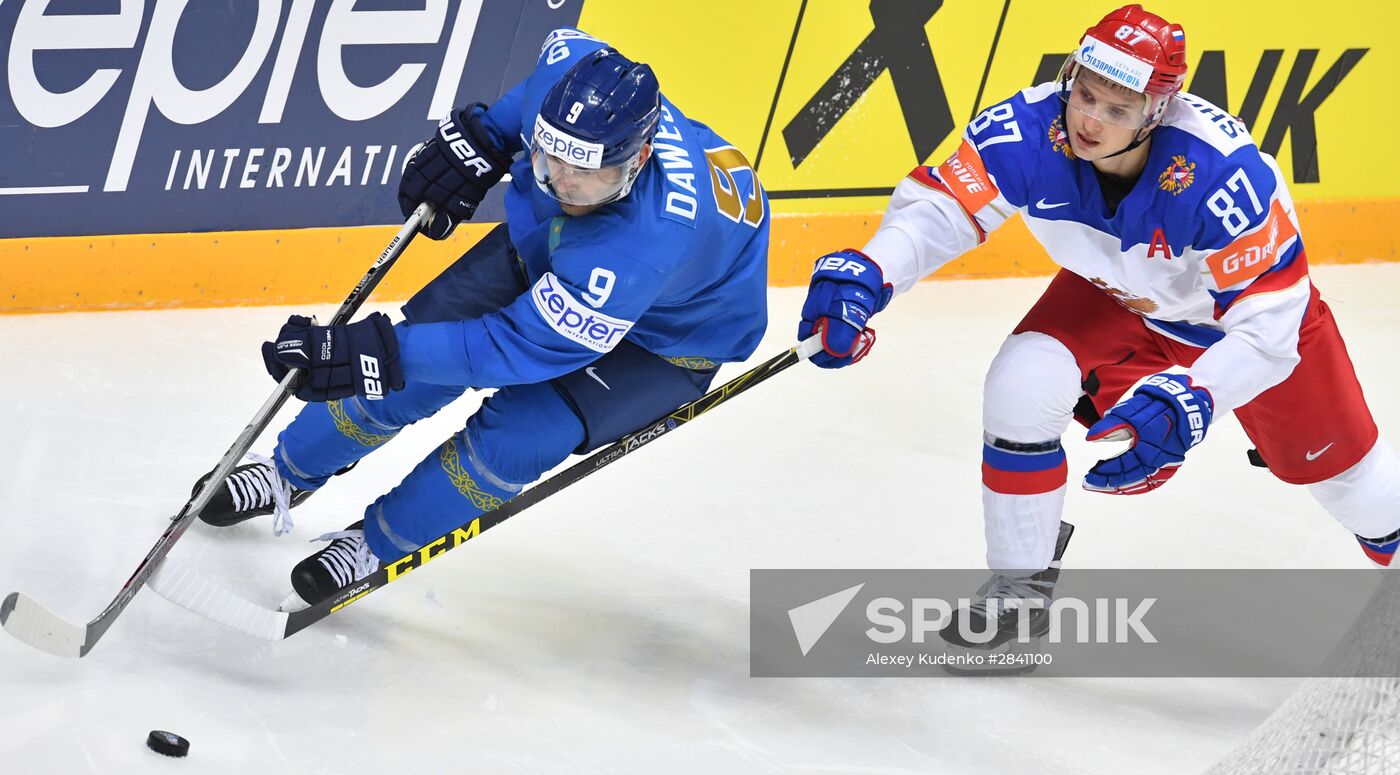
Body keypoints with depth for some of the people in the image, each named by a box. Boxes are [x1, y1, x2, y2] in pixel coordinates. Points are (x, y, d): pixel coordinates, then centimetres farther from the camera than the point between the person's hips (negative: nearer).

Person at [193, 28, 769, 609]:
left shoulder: (648, 244, -47)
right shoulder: (566, 76, -31)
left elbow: (522, 345, -42)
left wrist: (377, 353, -46)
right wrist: (478, 140, -7)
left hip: (671, 334, -6)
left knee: (514, 437, -22)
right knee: (407, 369, 1)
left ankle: (378, 545, 4)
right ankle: (290, 474, 29)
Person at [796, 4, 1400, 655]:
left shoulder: (1226, 173, -43)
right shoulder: (1028, 131, -34)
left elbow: (1268, 322, -39)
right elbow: (937, 207, -30)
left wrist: (1181, 407, -52)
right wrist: (866, 273, -50)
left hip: (1248, 293, -3)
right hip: (1112, 295, 3)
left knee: (1333, 464, 10)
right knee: (1022, 384, -21)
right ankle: (1021, 582, -1)